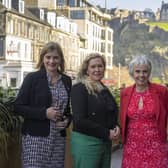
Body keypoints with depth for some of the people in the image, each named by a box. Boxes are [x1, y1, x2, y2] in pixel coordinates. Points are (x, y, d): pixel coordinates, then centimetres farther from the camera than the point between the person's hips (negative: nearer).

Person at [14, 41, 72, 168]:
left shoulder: (67, 81, 10)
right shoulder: (32, 78, -4)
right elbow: (18, 107, -6)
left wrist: (67, 120, 0)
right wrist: (44, 113, -16)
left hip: (59, 139, 4)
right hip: (35, 138, -4)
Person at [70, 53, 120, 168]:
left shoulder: (105, 90, 13)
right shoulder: (79, 88, -9)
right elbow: (79, 120, -17)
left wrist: (116, 127, 2)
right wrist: (106, 133, -13)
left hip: (106, 143, 7)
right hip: (86, 143, -7)